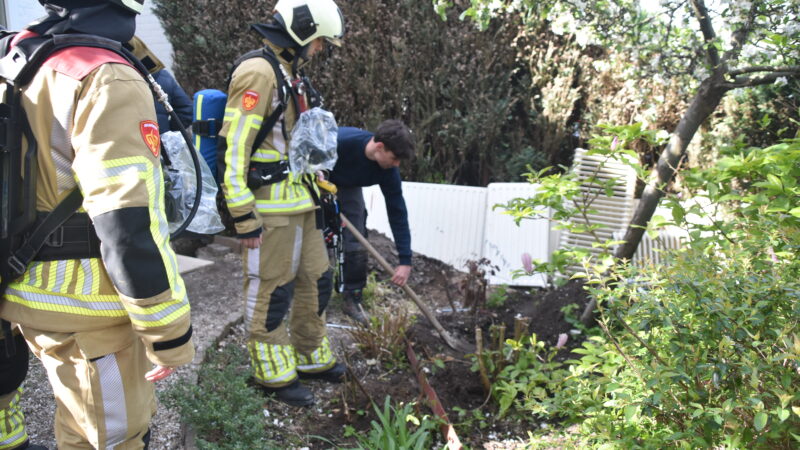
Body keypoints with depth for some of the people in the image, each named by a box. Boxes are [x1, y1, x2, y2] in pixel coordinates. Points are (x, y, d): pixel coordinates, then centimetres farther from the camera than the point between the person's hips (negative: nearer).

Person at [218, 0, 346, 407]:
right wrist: (245, 218, -21)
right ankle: (274, 374, 19)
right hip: (270, 209, -10)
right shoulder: (257, 72, -15)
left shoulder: (291, 74, 16)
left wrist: (320, 197, 24)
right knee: (271, 292, 3)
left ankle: (311, 359, 34)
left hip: (299, 205, 10)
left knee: (315, 282, 17)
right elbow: (234, 149, -20)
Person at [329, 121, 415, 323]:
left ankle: (351, 299, 7)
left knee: (356, 243, -7)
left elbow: (397, 212, -21)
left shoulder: (388, 170, -26)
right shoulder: (339, 141, -41)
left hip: (348, 188, 3)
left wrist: (405, 260, -22)